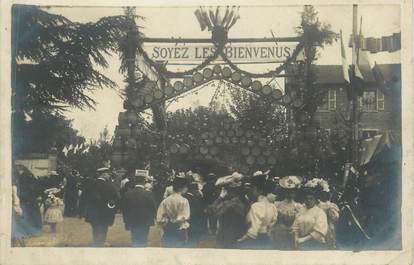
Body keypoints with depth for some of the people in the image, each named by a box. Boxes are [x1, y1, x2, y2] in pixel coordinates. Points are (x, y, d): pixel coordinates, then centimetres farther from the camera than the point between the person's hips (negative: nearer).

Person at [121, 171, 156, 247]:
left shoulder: (127, 194, -5)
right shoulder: (148, 194, -14)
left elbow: (123, 209, 0)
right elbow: (153, 209, -9)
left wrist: (127, 222, 10)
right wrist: (151, 220, 7)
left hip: (132, 223, 2)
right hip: (144, 224, -2)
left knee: (135, 242, 14)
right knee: (142, 243, 7)